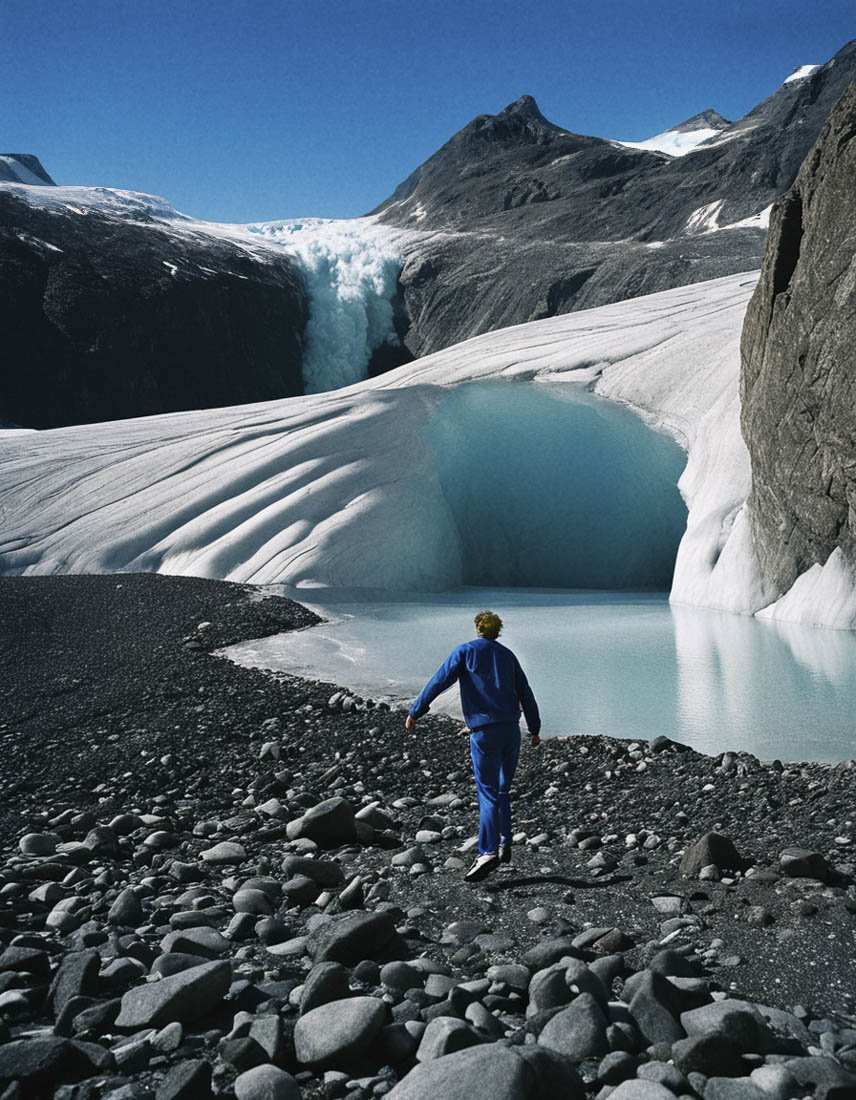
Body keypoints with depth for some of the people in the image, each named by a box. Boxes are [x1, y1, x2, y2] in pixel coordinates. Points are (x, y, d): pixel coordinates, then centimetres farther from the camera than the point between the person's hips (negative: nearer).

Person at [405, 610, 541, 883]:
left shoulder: (465, 651, 2)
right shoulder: (507, 655, 15)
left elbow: (438, 682, -5)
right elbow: (526, 695, 17)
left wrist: (415, 712, 0)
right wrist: (534, 730, 25)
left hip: (484, 731, -4)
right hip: (511, 729, 5)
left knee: (488, 793, -6)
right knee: (502, 790, 17)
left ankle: (488, 852, -16)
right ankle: (504, 845, 13)